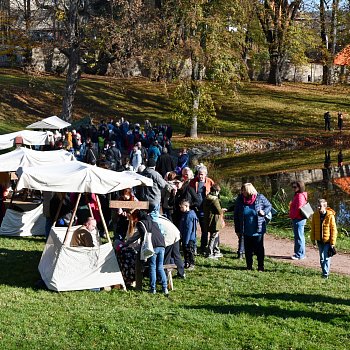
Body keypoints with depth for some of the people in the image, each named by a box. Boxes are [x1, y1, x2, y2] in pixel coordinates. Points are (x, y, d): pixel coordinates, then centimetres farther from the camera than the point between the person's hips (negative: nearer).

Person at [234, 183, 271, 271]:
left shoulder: (260, 198, -8)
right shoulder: (240, 199, -3)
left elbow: (269, 206, 8)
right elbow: (236, 215, 5)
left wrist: (264, 212, -14)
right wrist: (237, 229, 4)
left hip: (258, 230, -2)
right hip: (246, 231, 2)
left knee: (259, 249, 5)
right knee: (248, 249, 9)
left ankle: (261, 266, 15)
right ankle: (249, 266, 21)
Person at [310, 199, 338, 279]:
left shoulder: (330, 216, -15)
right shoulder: (315, 215, -3)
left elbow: (334, 230, -10)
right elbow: (313, 228, 6)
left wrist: (332, 242, -11)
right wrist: (313, 239, 6)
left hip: (327, 240, -4)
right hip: (319, 240, 4)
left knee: (326, 257, -3)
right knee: (321, 258, 13)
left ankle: (325, 273, 3)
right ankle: (324, 271, 25)